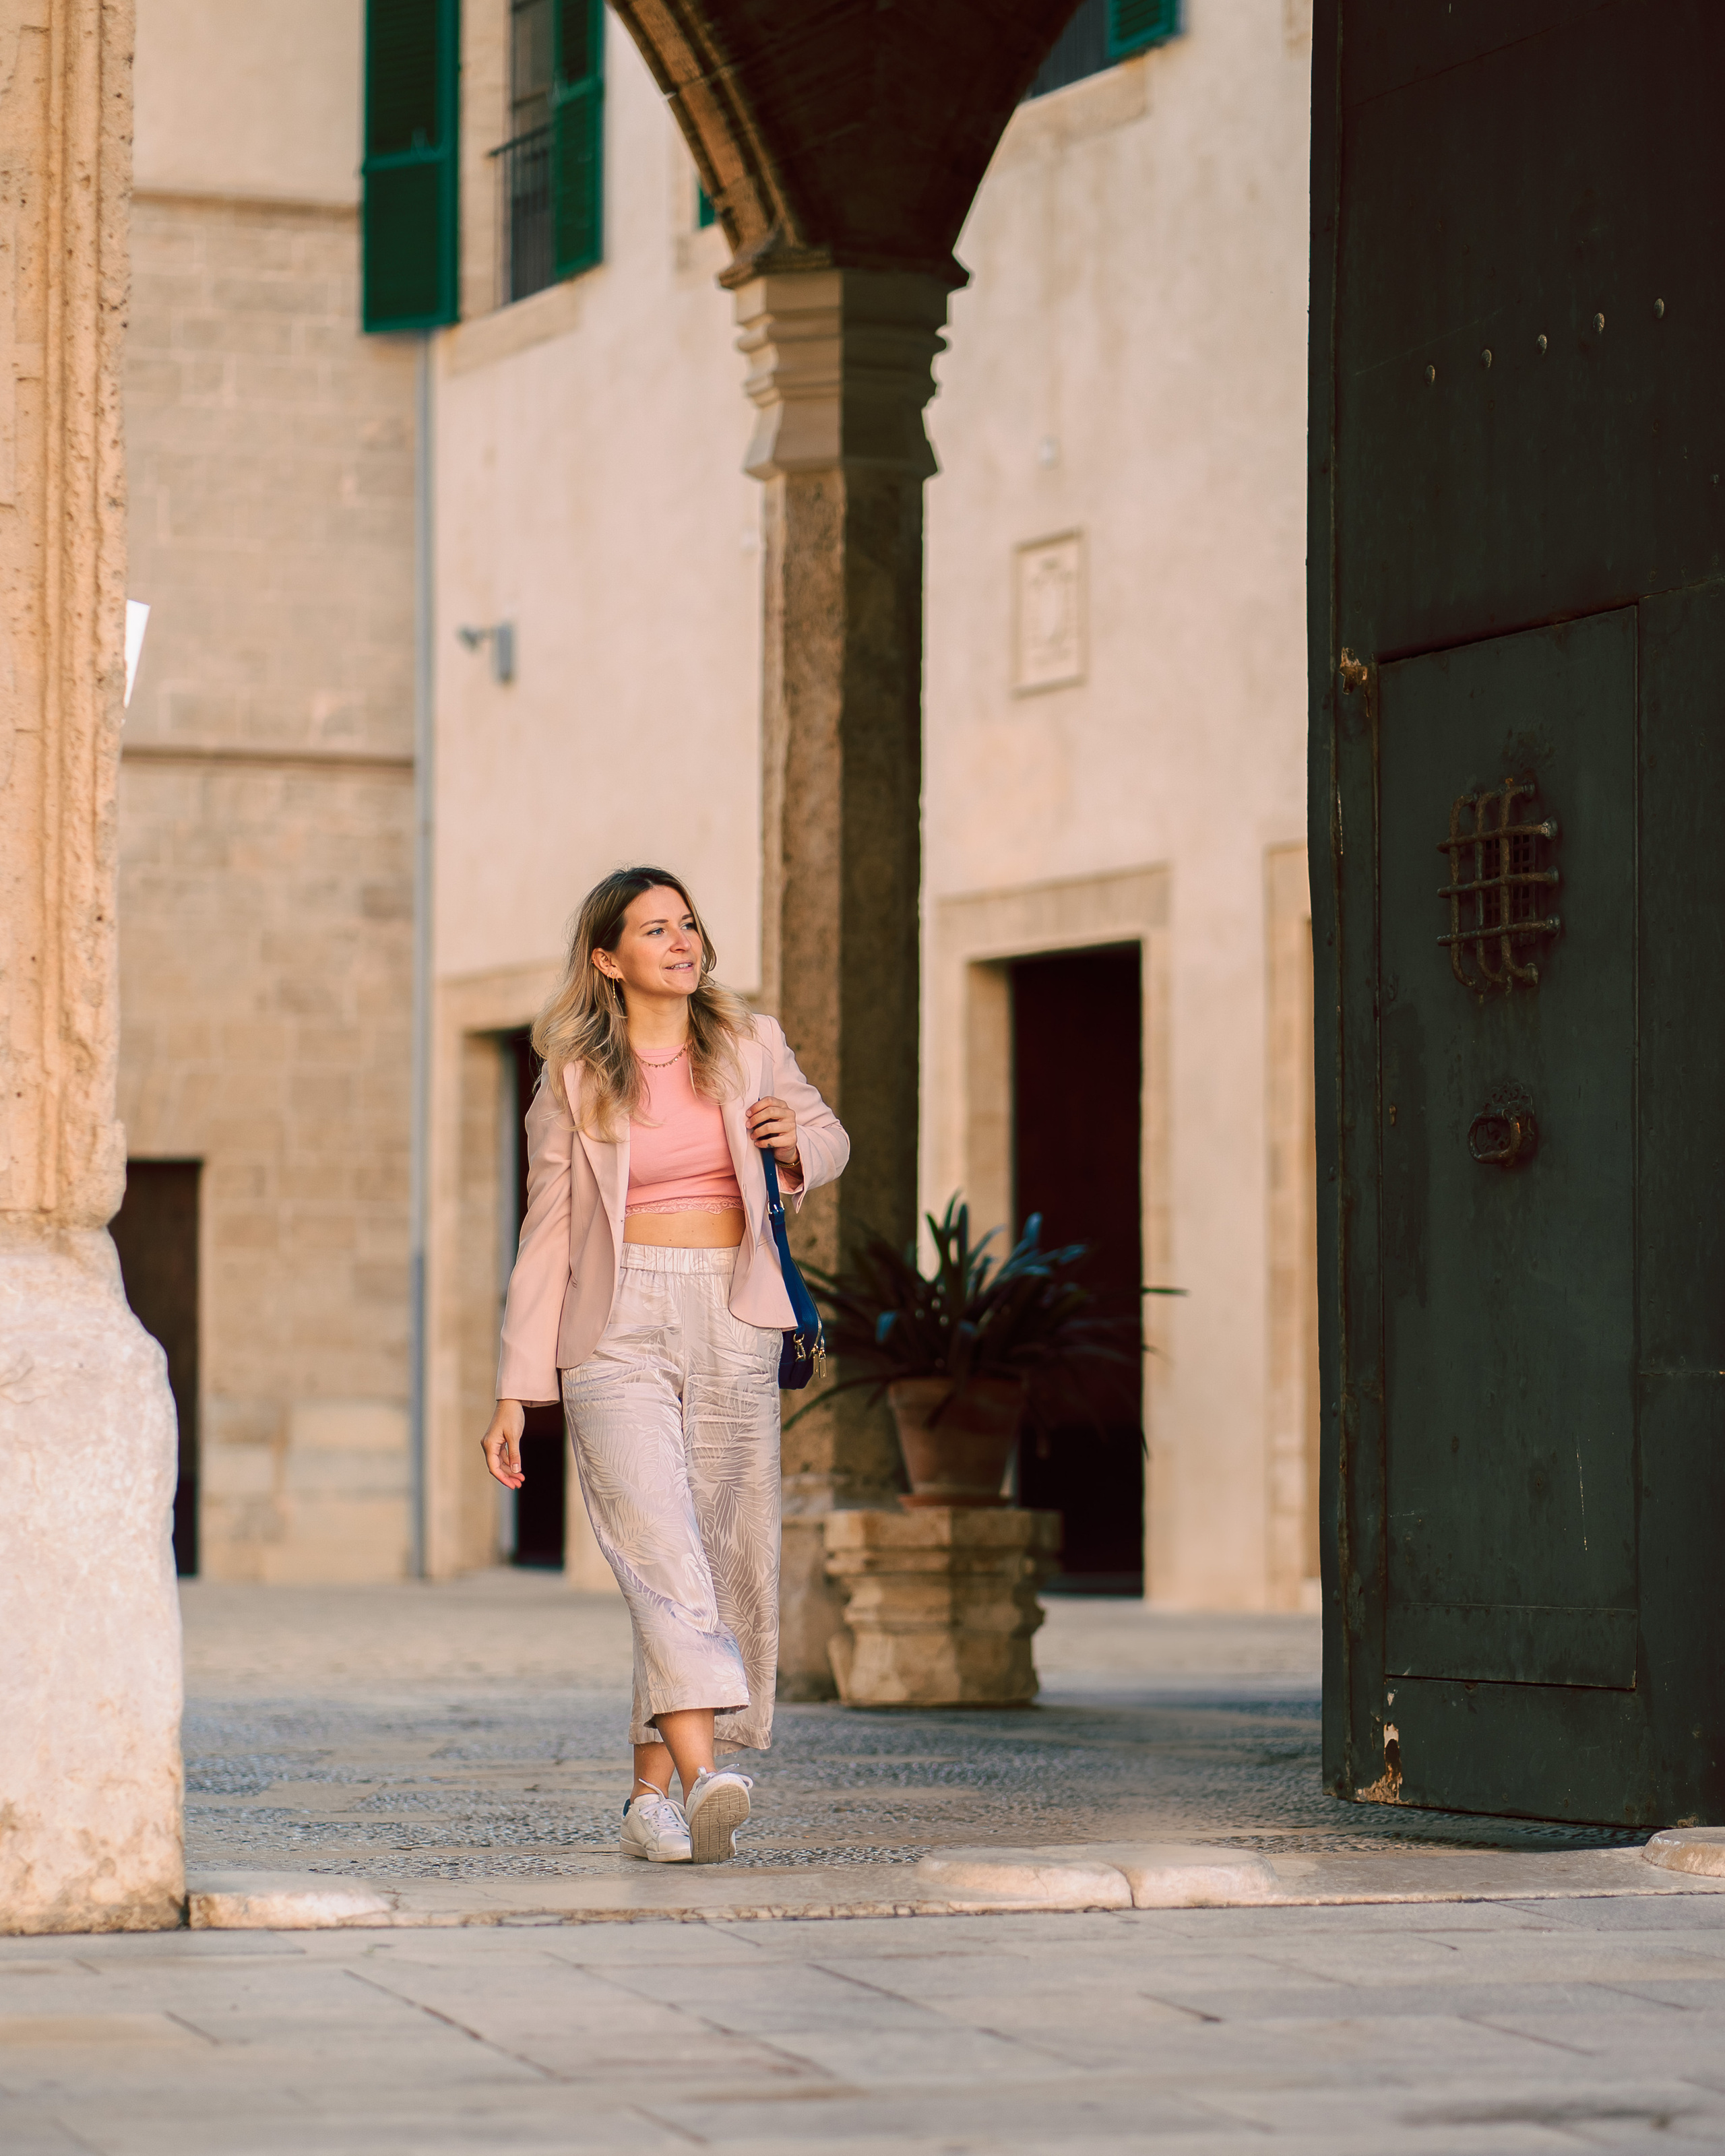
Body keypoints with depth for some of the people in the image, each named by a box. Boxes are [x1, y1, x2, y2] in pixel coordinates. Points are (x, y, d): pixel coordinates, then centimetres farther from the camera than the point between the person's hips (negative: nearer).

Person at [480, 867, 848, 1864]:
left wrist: (796, 1143, -3)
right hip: (617, 1327, -3)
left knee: (724, 1562, 2)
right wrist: (516, 1392, 1)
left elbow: (828, 1137, 22)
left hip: (734, 1325, 3)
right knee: (660, 1549, -19)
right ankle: (705, 1778, -32)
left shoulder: (749, 1045, 7)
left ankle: (652, 1796, 14)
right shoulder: (574, 1081, 3)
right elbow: (547, 1237, 5)